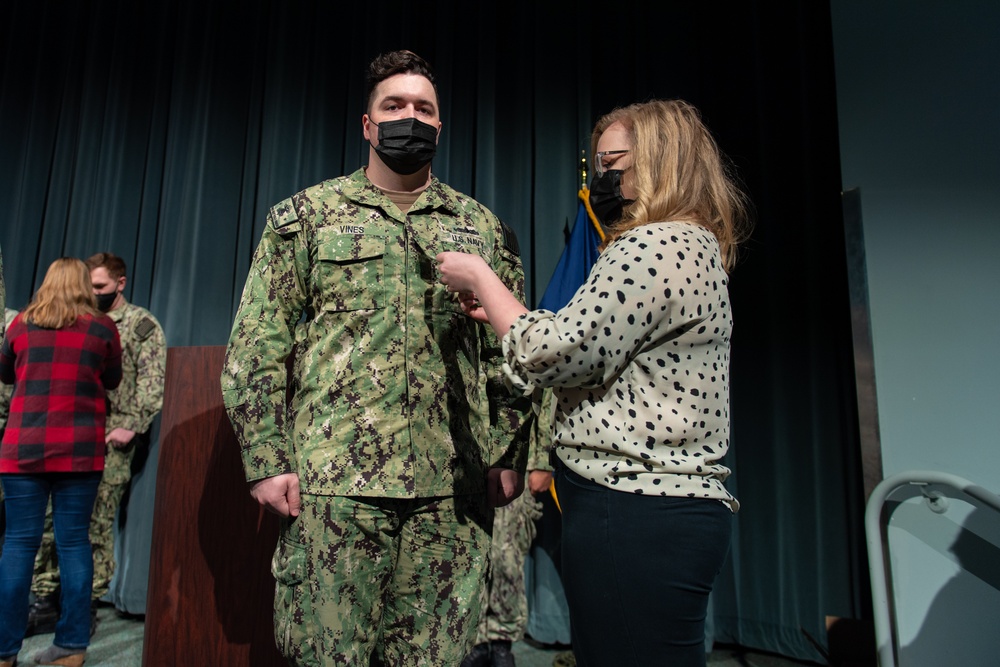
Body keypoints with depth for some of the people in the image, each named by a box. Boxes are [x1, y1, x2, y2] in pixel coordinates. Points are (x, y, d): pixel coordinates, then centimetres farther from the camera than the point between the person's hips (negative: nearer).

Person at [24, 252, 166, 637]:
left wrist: (130, 427, -14)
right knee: (48, 518, 3)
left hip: (109, 439, -5)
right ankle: (46, 603, 14)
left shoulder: (142, 324, 2)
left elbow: (152, 382, -7)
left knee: (96, 525, -1)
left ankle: (85, 608, 10)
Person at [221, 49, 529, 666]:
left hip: (453, 487, 2)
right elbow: (257, 346, 4)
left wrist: (509, 455, 5)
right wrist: (265, 458, -5)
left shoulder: (484, 228, 13)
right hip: (332, 480, -1)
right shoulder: (304, 216, 8)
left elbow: (508, 354, 12)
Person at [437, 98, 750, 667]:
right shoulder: (694, 247, 20)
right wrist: (500, 311, 16)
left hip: (633, 512, -10)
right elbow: (598, 361, 19)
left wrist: (480, 279, -2)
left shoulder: (654, 246, -13)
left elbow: (556, 357, -16)